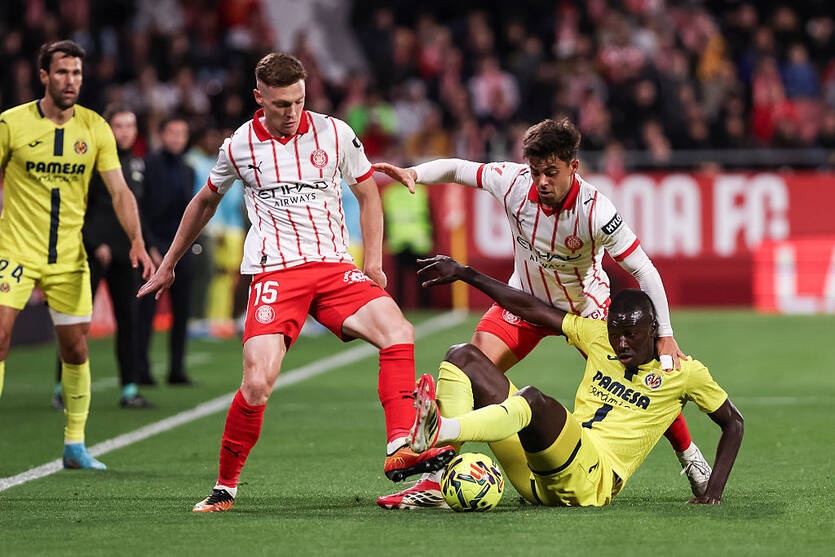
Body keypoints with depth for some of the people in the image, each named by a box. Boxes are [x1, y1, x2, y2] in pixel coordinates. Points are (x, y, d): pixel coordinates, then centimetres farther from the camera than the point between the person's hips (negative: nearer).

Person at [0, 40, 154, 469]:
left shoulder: (95, 128, 1)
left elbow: (120, 191, 0)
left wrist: (137, 241, -13)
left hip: (69, 256, 3)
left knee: (76, 349, 5)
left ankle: (75, 445, 17)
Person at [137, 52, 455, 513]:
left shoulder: (334, 134, 4)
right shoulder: (239, 147, 4)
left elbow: (368, 194, 16)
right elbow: (205, 202, 23)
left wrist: (373, 260, 4)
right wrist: (168, 265, 29)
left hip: (335, 266, 2)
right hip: (274, 272, -2)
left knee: (398, 331, -24)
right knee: (258, 383, -19)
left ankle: (399, 449, -24)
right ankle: (225, 487, 0)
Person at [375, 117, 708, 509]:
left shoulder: (595, 210, -32)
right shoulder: (513, 182, -24)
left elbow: (645, 271, -27)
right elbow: (458, 169, -4)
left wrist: (665, 337, -31)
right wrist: (414, 174, -22)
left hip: (586, 306, -2)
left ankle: (686, 451, 24)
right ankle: (436, 480, -10)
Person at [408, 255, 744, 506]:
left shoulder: (685, 372, 7)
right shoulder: (598, 337, 18)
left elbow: (733, 423, 17)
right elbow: (530, 309, 20)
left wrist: (713, 492, 6)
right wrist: (463, 274, 17)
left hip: (591, 480, -6)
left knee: (533, 399, -37)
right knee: (463, 357, -4)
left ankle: (436, 432, -56)